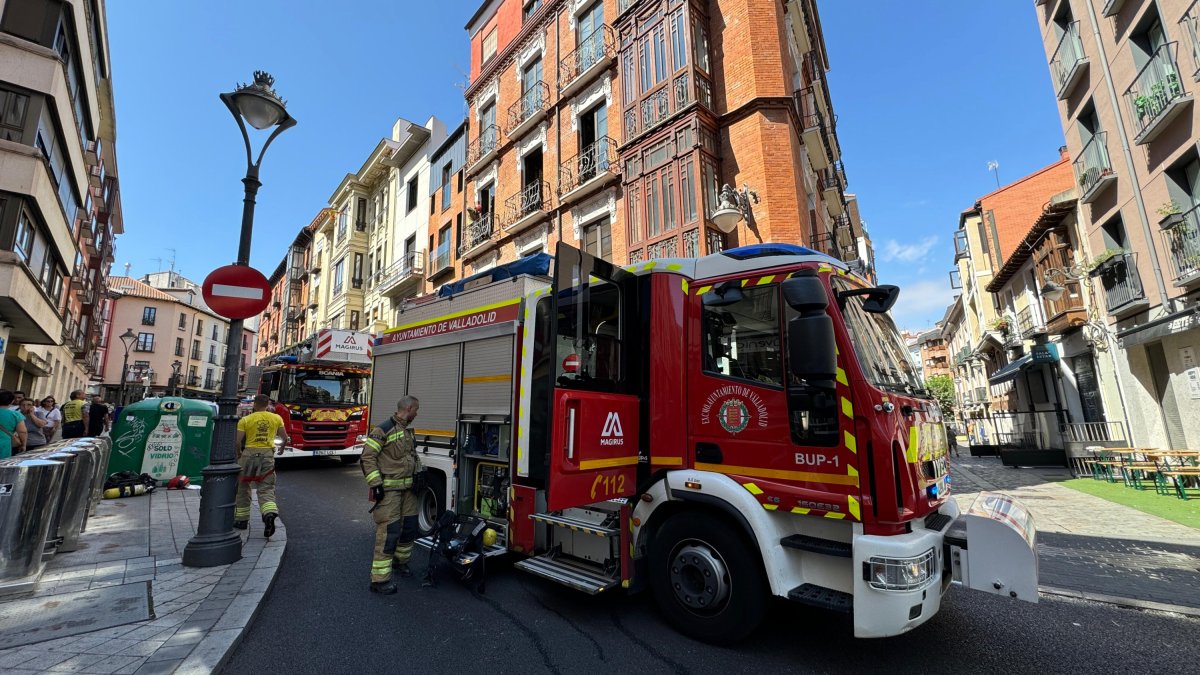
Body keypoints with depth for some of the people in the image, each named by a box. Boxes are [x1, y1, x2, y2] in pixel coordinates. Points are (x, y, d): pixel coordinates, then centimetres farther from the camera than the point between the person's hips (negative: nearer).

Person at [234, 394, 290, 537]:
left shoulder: (245, 420, -1)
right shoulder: (277, 418, 5)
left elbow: (238, 441, -7)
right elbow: (285, 438, 9)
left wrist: (239, 453, 13)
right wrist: (282, 448, 30)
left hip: (249, 453, -1)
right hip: (268, 455, 1)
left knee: (243, 487, 17)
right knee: (266, 488, 2)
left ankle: (241, 519, 26)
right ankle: (270, 513, -23)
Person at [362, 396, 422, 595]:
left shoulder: (408, 431, 12)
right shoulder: (384, 429, -15)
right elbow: (367, 457, -16)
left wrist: (418, 477, 18)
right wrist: (375, 484, -18)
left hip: (408, 488, 8)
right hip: (389, 490, -8)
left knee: (410, 526, 15)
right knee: (389, 532, -8)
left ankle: (400, 561, 37)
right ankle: (379, 580, 1)